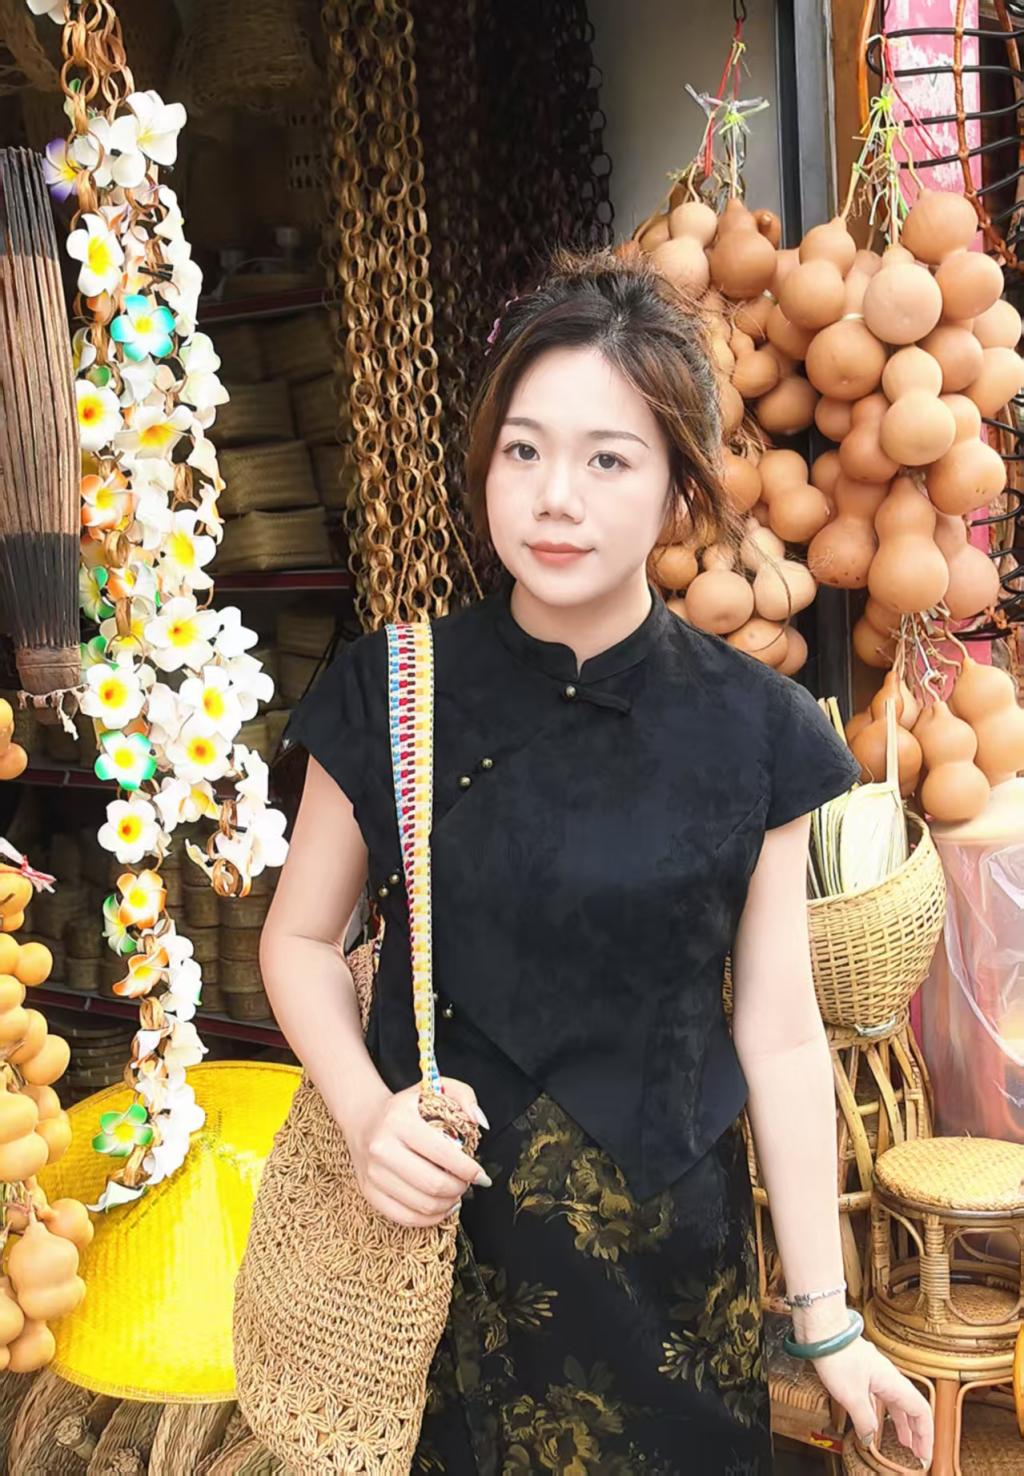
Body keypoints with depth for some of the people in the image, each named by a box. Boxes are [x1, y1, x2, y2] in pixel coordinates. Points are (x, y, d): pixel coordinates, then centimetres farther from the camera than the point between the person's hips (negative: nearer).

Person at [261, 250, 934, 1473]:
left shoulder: (754, 731, -9)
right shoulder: (389, 693, -9)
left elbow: (780, 1032, -4)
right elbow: (300, 937, 2)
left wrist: (826, 1322, 0)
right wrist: (366, 1112, -17)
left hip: (665, 1255, 0)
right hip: (430, 1235, 0)